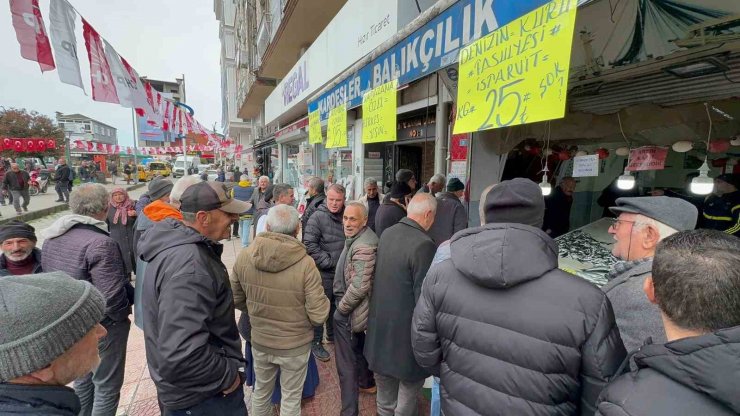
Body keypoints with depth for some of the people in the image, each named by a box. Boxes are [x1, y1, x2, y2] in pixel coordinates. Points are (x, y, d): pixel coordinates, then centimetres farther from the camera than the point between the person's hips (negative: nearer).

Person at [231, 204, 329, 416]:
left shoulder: (244, 257, -16)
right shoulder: (305, 264, -28)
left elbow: (236, 300, -1)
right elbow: (319, 316, -22)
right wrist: (324, 300, -1)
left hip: (259, 342, 4)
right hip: (295, 346, -3)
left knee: (261, 391, 29)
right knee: (291, 399, 20)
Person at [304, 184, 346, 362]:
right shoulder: (317, 217, -13)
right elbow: (310, 245, -17)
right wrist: (329, 262, -17)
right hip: (324, 272, -5)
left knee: (336, 305, 21)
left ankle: (332, 334, 41)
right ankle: (316, 342, 23)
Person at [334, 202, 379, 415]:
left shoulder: (363, 246, -28)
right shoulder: (359, 237, 3)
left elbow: (359, 287, -32)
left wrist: (341, 307, -17)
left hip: (349, 312, -10)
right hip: (358, 309, 10)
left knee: (346, 363, 3)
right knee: (358, 348, 29)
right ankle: (367, 383, 51)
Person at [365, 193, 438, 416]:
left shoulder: (386, 234, -1)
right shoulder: (424, 245, -24)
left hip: (379, 327, 8)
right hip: (405, 333, -7)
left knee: (384, 389, 26)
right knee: (408, 389, 16)